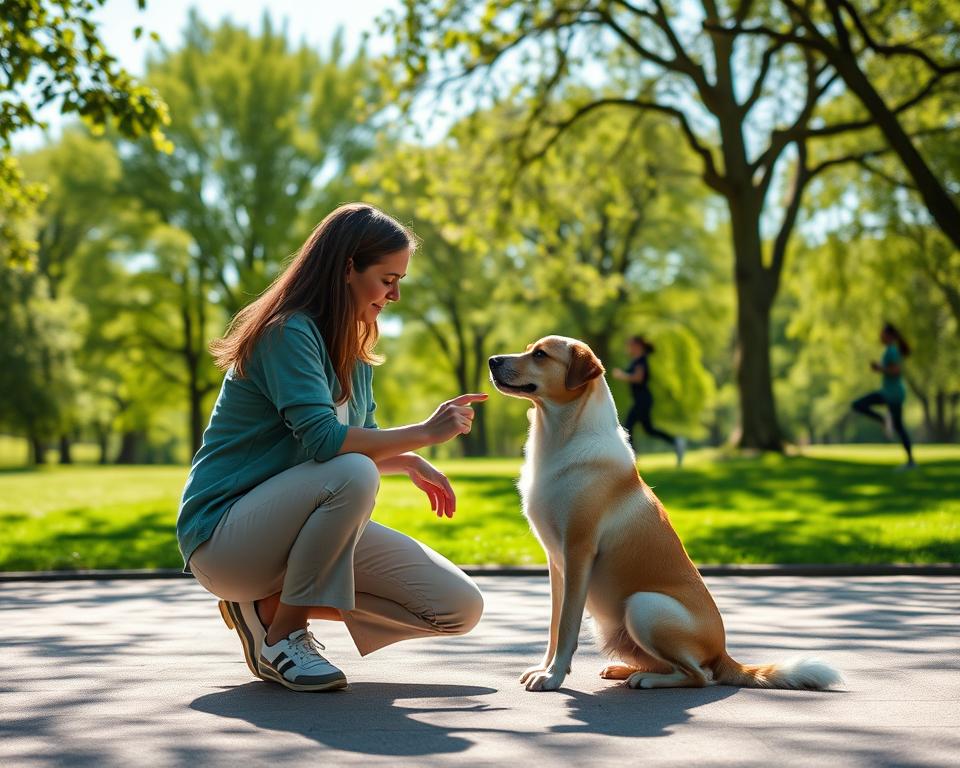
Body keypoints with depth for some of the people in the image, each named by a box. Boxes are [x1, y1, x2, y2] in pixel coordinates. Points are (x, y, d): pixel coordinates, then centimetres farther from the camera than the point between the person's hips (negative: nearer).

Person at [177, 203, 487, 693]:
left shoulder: (352, 350, 11)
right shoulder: (287, 332, -17)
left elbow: (362, 443, 20)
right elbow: (322, 440, -28)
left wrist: (409, 462, 2)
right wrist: (425, 432, -22)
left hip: (291, 524, 9)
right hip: (223, 535, -8)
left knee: (460, 609, -3)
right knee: (351, 475, -38)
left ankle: (269, 604, 4)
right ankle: (281, 635, -19)